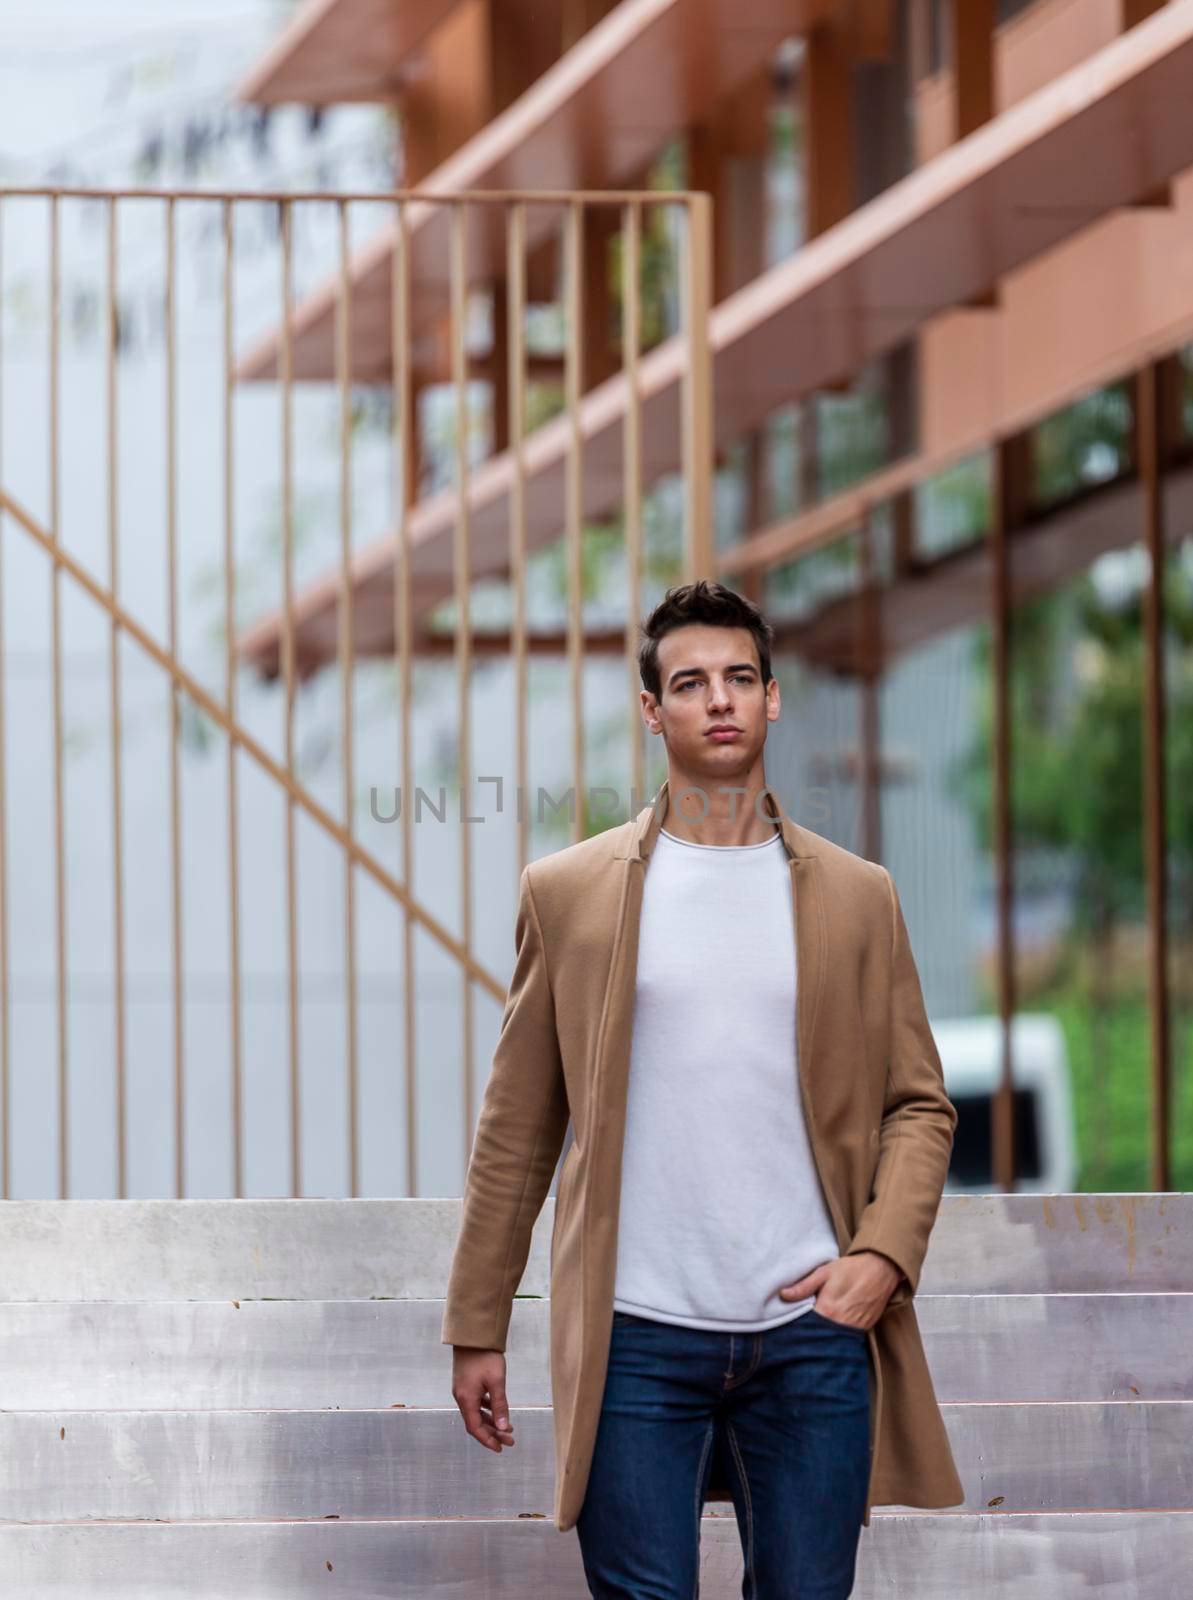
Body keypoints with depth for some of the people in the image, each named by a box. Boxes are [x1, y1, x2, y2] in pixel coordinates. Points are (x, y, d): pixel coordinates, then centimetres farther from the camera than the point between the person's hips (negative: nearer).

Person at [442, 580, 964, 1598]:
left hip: (812, 1332, 1)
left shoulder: (857, 896, 10)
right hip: (639, 1336, -1)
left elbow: (919, 1104, 12)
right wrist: (477, 1329, 5)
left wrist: (883, 1256, -5)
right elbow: (517, 1127, 7)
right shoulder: (570, 892, 6)